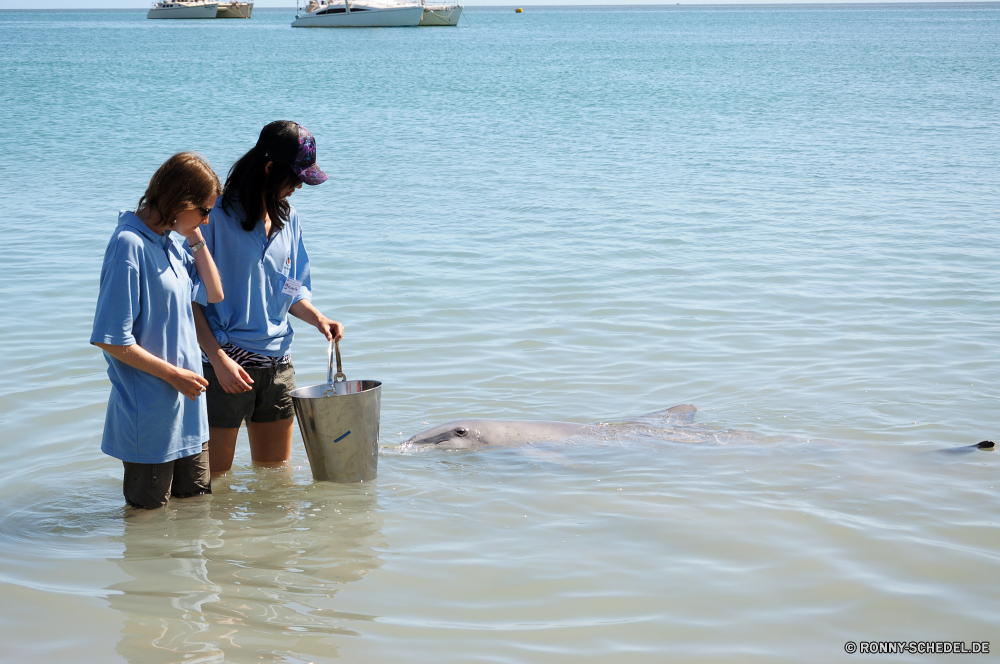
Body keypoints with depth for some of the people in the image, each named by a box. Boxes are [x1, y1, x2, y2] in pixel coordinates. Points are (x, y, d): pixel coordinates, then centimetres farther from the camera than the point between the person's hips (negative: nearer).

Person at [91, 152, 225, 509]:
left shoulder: (169, 243, 6)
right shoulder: (130, 245, -21)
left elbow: (213, 294, 14)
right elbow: (110, 340, -22)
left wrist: (196, 239, 3)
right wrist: (173, 374, -17)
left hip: (187, 409, 8)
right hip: (150, 417, -8)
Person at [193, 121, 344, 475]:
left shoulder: (287, 219, 9)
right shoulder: (217, 215, -12)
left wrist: (317, 318, -2)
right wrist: (218, 358, -19)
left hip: (277, 363, 6)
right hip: (227, 364, -6)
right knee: (213, 478, 3)